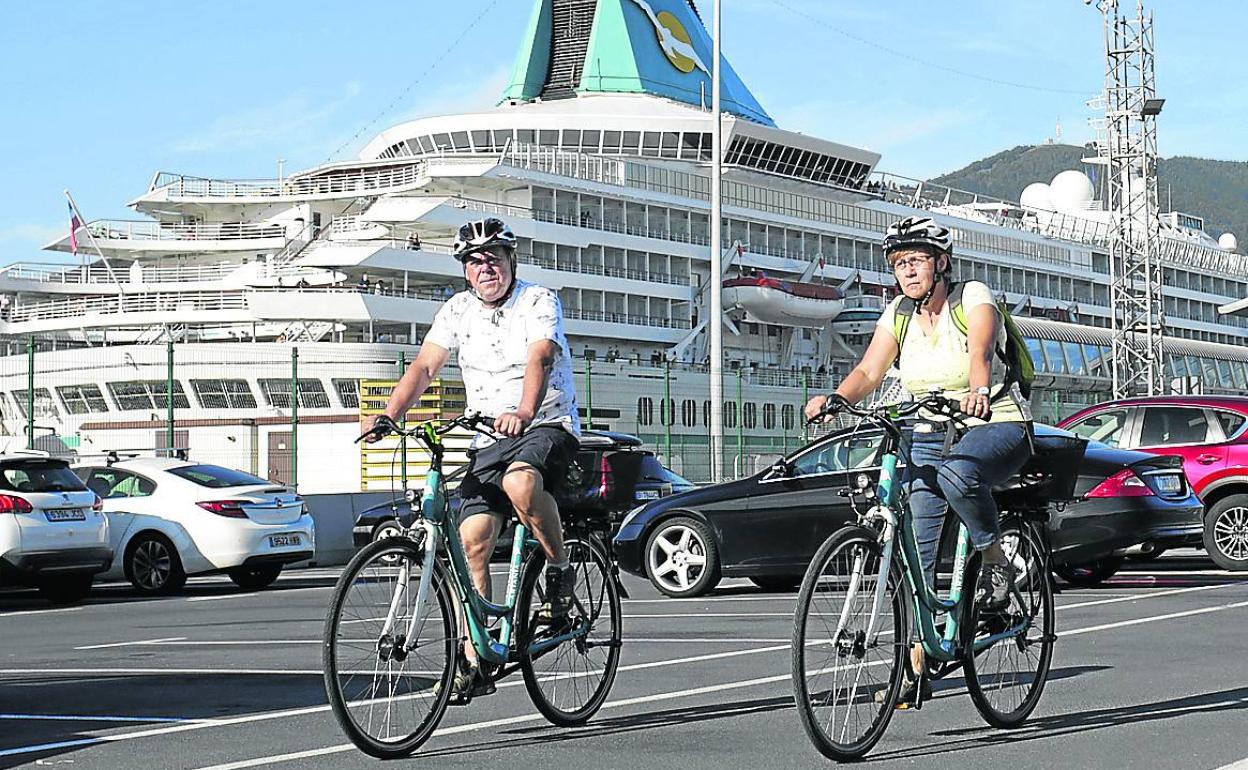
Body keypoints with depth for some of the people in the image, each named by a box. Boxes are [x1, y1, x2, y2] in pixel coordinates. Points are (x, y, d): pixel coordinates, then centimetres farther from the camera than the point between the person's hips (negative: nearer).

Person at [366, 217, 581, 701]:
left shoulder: (538, 301, -6)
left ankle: (560, 571, -13)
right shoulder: (458, 311, 8)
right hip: (489, 441, 5)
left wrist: (523, 414, -43)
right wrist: (389, 416, -20)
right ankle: (474, 662, -6)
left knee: (520, 483, -38)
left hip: (547, 427, -5)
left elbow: (539, 358, -24)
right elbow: (425, 366, -3)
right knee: (472, 539, -11)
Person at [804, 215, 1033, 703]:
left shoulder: (974, 297, -10)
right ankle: (915, 670, -2)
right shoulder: (898, 313, 4)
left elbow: (981, 353, -29)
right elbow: (869, 371, -5)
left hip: (996, 427, -5)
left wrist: (978, 393, -50)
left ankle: (996, 562, -15)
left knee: (957, 471, -40)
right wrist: (836, 398, -26)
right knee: (912, 554, -7)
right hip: (929, 436, 5)